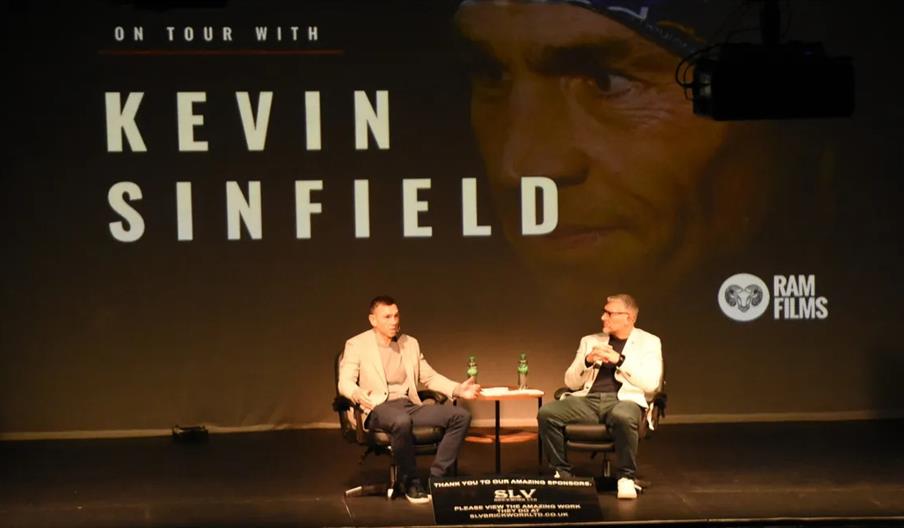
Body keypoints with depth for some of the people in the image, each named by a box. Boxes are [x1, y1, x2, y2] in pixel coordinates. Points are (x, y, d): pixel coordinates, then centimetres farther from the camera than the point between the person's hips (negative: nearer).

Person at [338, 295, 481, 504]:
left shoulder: (410, 343, 18)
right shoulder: (357, 345, 3)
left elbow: (430, 377, 19)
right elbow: (345, 382, -6)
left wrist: (458, 389, 1)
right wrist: (358, 395, -31)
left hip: (410, 406, 6)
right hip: (378, 408, -5)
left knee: (461, 415, -16)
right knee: (402, 421, -41)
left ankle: (436, 478, -15)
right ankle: (411, 483, -22)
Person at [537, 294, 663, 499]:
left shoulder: (649, 342, 11)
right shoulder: (590, 341, 20)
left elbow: (651, 383, -4)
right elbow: (571, 382, 14)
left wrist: (619, 360, -11)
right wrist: (587, 361, -4)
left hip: (624, 400, -4)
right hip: (588, 399, 4)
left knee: (623, 417, -40)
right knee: (547, 413, -23)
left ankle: (626, 477, -21)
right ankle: (562, 473, -9)